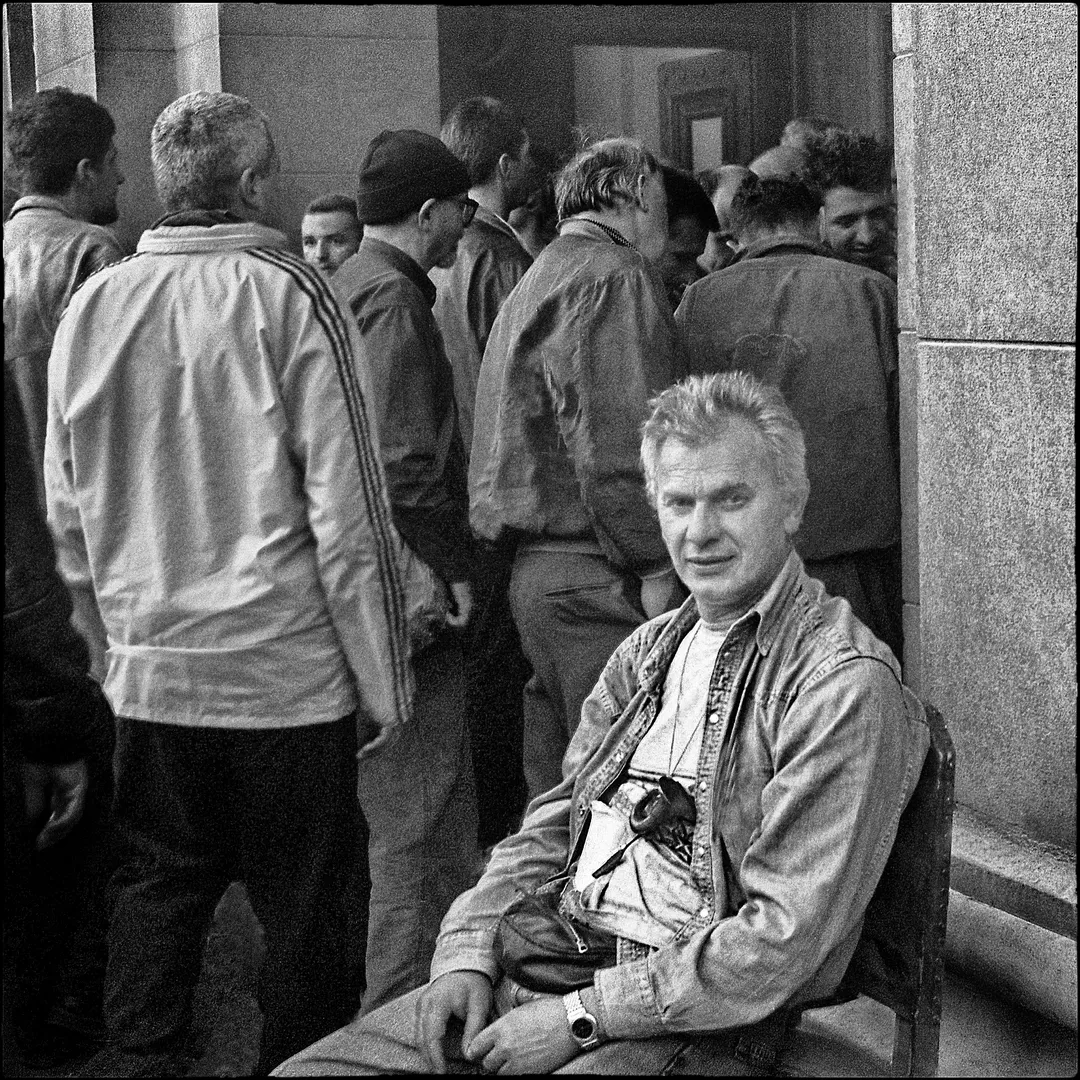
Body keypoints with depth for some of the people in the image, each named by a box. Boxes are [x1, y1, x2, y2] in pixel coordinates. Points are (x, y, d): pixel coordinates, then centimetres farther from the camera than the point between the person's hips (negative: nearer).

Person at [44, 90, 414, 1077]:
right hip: (288, 672, -4)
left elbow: (65, 508, 10)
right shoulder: (290, 300, -10)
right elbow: (348, 513, -11)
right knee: (301, 913, 9)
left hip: (149, 671, 4)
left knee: (155, 891, 17)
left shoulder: (93, 305, 3)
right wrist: (384, 682, -5)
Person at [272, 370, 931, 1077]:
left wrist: (580, 1016, -17)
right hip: (543, 962, 7)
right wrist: (469, 954, 0)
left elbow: (786, 940, -18)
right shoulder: (649, 651, 15)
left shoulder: (845, 685, -12)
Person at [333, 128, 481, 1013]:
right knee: (423, 830, -4)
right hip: (408, 590, -11)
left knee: (392, 818, 19)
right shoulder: (392, 299, -13)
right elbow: (404, 464, -21)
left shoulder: (341, 289, 17)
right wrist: (452, 567, -14)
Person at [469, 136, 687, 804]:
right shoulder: (613, 279, -8)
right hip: (599, 577, -10)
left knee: (559, 797, 14)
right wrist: (654, 567, -16)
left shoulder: (539, 281, 24)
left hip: (536, 568, 10)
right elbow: (617, 441, -18)